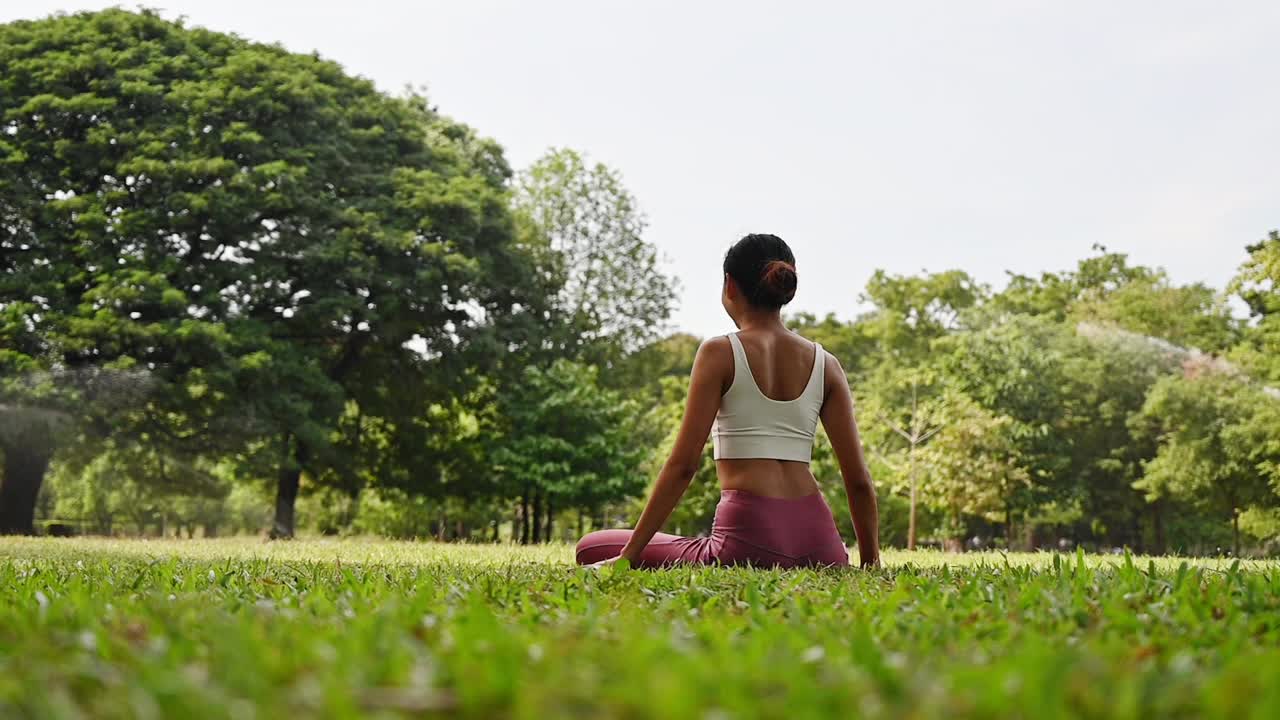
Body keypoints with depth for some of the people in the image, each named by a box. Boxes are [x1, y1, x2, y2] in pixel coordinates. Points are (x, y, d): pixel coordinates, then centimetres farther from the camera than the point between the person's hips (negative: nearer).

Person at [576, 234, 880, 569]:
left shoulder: (720, 353, -3)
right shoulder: (826, 364, 9)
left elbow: (683, 464, -8)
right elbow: (859, 478, 8)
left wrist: (629, 555, -4)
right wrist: (871, 564, 19)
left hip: (748, 537, -6)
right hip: (818, 539, 6)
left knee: (592, 548, 7)